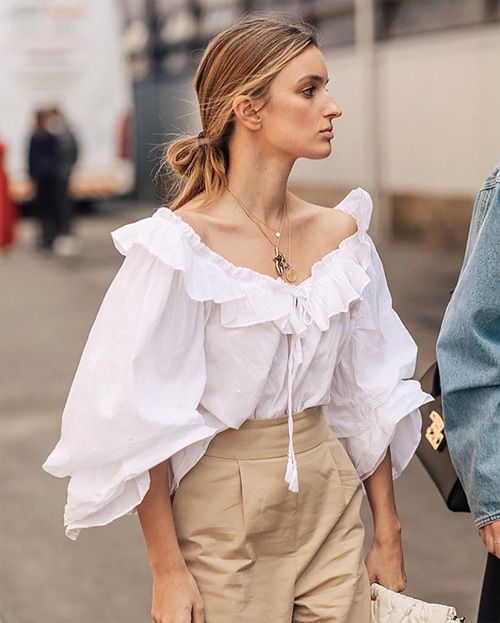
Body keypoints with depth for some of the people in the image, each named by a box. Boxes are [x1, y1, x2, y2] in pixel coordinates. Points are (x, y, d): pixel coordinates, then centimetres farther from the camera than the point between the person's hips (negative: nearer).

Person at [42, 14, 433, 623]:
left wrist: (387, 535, 8)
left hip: (330, 499, 5)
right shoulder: (183, 242, -16)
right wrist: (168, 572, -13)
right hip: (222, 512, -5)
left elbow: (369, 396, 7)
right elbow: (141, 420, -13)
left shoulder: (341, 233, 0)